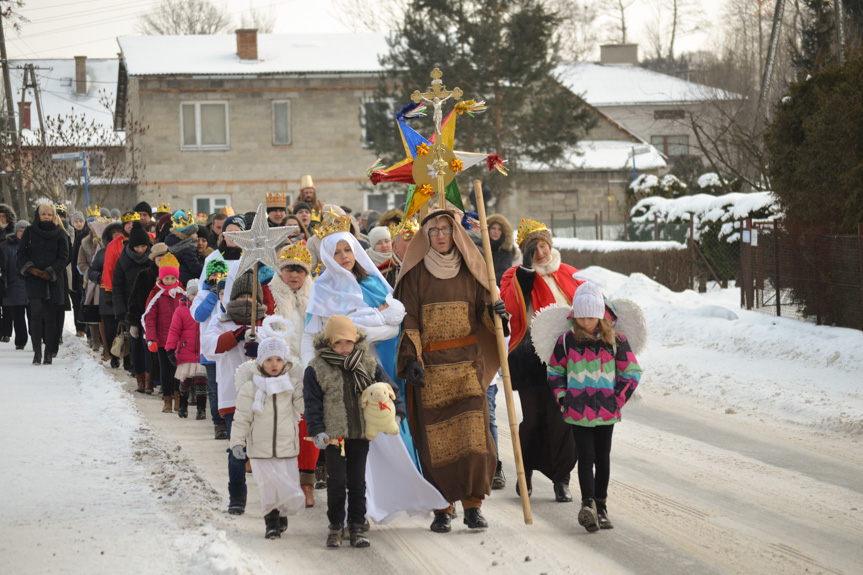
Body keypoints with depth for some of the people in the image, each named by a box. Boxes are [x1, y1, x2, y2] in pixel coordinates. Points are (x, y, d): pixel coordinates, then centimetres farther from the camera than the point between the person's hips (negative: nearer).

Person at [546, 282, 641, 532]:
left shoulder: (615, 340, 1)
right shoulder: (566, 340, 2)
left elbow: (632, 372, 7)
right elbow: (555, 370, 12)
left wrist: (618, 399, -1)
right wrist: (562, 397, 1)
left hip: (606, 411, 1)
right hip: (578, 413, -1)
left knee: (603, 459, 9)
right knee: (586, 458, -8)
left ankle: (600, 506, 19)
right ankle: (588, 504, -16)